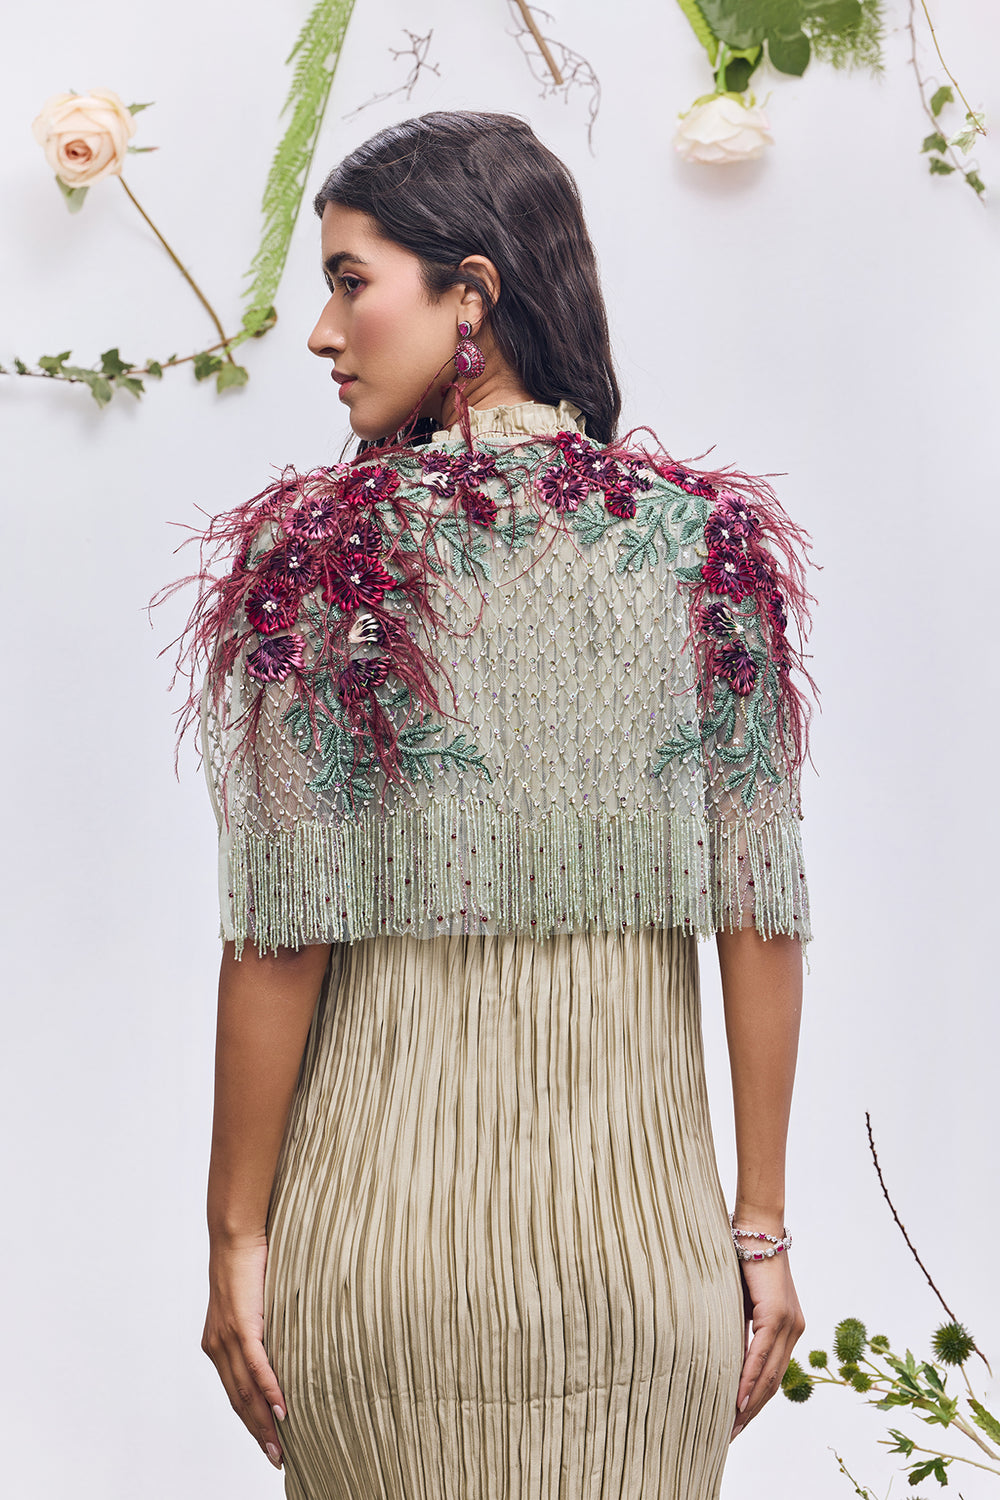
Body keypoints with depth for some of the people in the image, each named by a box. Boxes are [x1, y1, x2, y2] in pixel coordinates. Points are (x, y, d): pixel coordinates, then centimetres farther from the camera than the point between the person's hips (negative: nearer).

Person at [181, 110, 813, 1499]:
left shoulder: (325, 552, -9)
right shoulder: (713, 544, -2)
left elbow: (284, 931, -10)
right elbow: (761, 916, -2)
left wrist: (237, 1230, -1)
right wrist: (763, 1224, 5)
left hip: (388, 1211, -2)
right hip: (641, 1219, 2)